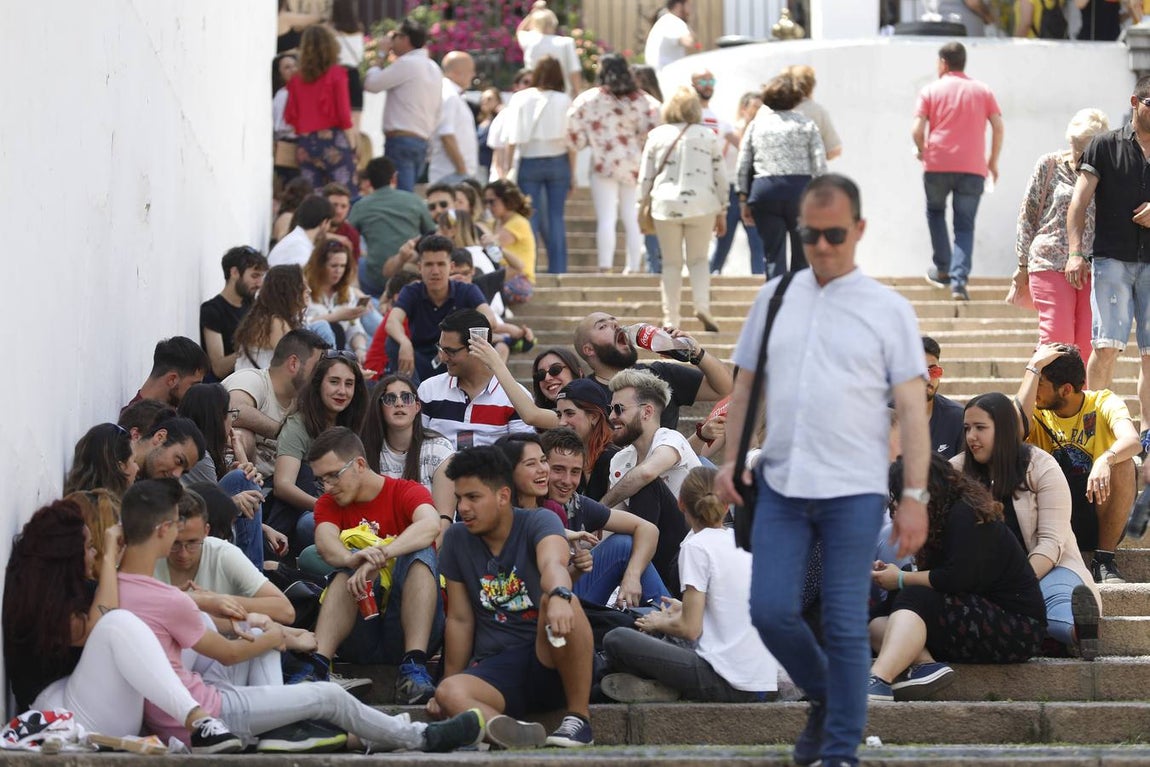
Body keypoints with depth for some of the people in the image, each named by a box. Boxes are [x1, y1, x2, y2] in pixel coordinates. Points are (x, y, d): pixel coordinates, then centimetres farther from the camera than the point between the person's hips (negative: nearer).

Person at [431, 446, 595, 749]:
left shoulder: (539, 523, -6)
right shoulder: (457, 539, 8)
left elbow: (553, 565, -30)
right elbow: (460, 619, 14)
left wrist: (559, 596, -53)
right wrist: (448, 681, 13)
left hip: (550, 664, -3)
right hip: (495, 667, 3)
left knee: (561, 604, -35)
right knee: (449, 693, -30)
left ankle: (579, 717, -24)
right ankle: (520, 735, -56)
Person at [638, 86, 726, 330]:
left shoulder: (656, 136, 4)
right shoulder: (708, 136, 4)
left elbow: (645, 177, 6)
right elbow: (721, 177, 6)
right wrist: (722, 212, 14)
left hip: (666, 206, 0)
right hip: (702, 205, 0)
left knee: (671, 263, 9)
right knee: (699, 259, 12)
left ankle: (671, 320, 7)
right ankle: (702, 305, -11)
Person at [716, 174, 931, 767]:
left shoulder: (888, 310, 0)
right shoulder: (775, 297, 10)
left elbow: (911, 408, -2)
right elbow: (745, 387, 16)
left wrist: (915, 496, -9)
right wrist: (730, 460, 6)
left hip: (853, 493, -3)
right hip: (780, 485, 3)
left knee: (844, 627, -1)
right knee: (771, 611, 0)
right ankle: (824, 699, 26)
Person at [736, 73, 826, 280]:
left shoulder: (756, 124, 10)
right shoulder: (807, 125, 4)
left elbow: (743, 166, 8)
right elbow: (820, 165, -2)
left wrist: (743, 200, 12)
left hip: (764, 190, 1)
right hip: (800, 187, -1)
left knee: (773, 255, 2)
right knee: (801, 256, 11)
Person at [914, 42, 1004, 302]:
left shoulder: (931, 90, 5)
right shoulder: (982, 91, 11)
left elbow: (917, 130, -4)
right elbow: (998, 126, 3)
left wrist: (922, 150, 16)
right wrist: (993, 161, 12)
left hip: (937, 164, -1)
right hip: (973, 167, 1)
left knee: (935, 211, 24)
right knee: (965, 226, 3)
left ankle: (942, 268, 19)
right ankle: (959, 280, -14)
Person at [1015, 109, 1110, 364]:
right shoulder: (1050, 165, 5)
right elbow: (1028, 215, 9)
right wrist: (1023, 265, 7)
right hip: (1051, 264, -2)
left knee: (1088, 343, -4)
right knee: (1057, 340, -10)